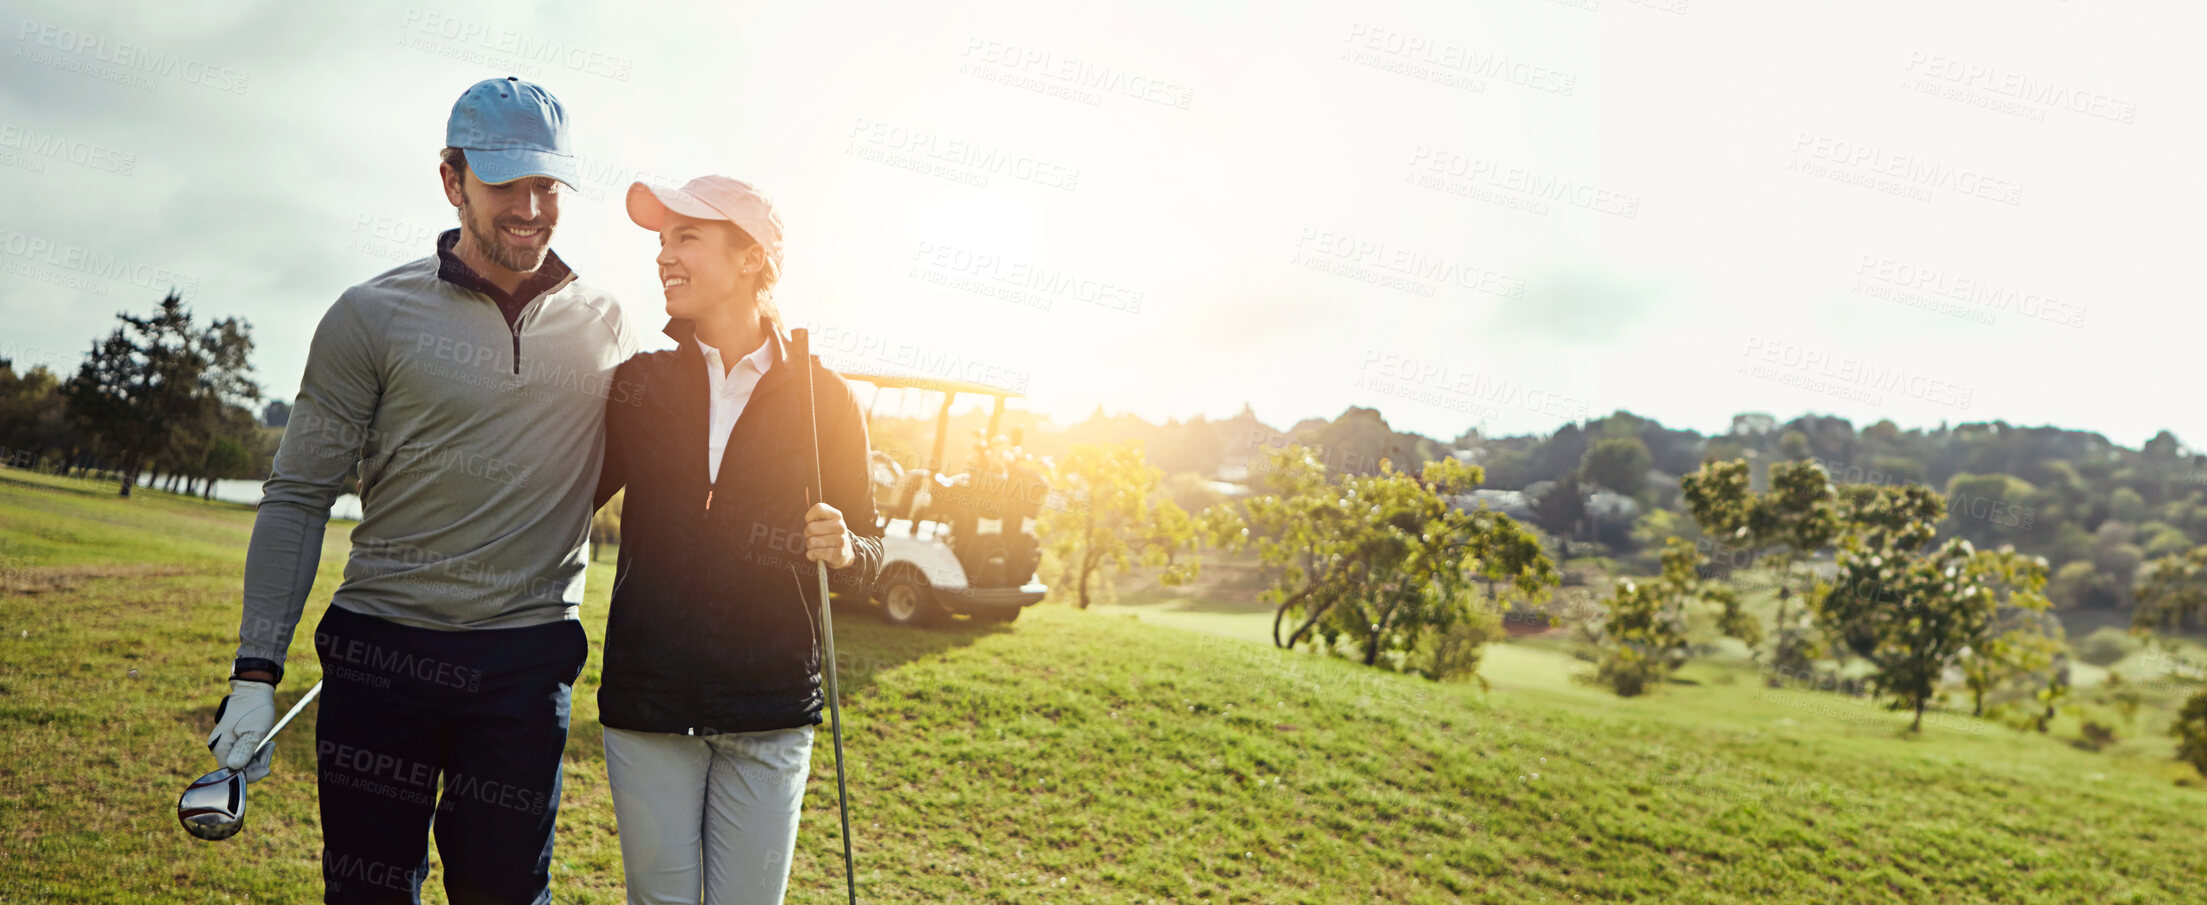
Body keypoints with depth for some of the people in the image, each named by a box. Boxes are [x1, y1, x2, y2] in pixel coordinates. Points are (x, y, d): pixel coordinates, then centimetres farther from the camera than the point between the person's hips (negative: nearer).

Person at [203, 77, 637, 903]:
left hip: (527, 662, 1)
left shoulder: (605, 326, 7)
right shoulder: (371, 316, -1)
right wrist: (256, 671, -4)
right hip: (382, 649, -1)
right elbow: (298, 498, 0)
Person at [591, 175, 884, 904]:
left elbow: (867, 552, 5)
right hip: (646, 705, 1)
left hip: (769, 711, -1)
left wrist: (844, 551, -15)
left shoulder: (821, 398, 0)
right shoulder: (637, 385, 4)